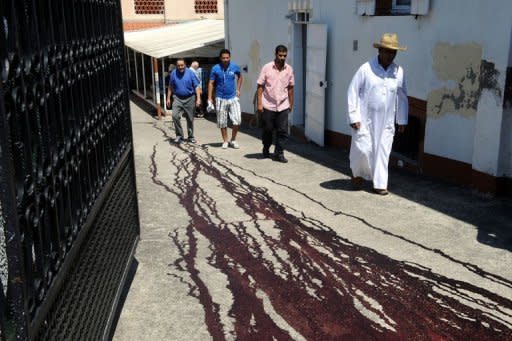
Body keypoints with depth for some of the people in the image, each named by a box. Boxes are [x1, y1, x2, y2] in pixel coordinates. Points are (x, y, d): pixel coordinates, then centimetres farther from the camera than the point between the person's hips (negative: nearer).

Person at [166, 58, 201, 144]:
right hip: (178, 98, 1)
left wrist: (198, 98, -11)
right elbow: (170, 87, 10)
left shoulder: (190, 73, -5)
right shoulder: (173, 73, 0)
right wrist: (168, 98, 9)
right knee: (175, 116, -18)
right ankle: (179, 135, -5)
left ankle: (191, 137, 23)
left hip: (189, 99, -1)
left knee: (190, 118, 8)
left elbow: (196, 86, -4)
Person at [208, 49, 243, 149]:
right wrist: (210, 99, -8)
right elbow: (211, 83, -2)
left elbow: (240, 77, 19)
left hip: (233, 98, 1)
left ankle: (233, 140, 13)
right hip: (220, 99, -1)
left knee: (237, 120, -6)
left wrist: (238, 89, 9)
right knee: (222, 122, 5)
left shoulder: (234, 67, -2)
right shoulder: (215, 69, -6)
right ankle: (225, 141, 20)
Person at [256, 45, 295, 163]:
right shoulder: (267, 67, -6)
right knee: (268, 130, 9)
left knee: (283, 131, -2)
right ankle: (266, 150, 32)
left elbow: (290, 87, 11)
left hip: (283, 106, 2)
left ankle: (279, 153, 7)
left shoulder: (289, 69, 2)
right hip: (268, 105, -2)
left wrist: (291, 104, 11)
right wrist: (259, 103, -10)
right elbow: (260, 86, -5)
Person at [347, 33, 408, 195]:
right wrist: (354, 117, -10)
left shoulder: (398, 72, 3)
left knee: (383, 151, 4)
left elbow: (402, 97, 11)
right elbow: (353, 92, -6)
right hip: (365, 119, -3)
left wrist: (402, 120, 11)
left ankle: (380, 184, 13)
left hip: (386, 121, 3)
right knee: (363, 149, -1)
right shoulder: (366, 69, -8)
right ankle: (357, 173, 28)